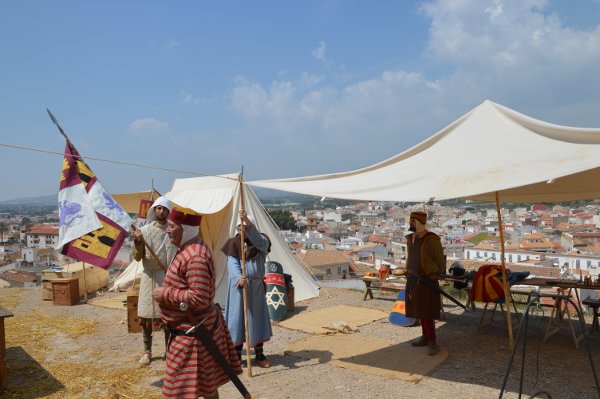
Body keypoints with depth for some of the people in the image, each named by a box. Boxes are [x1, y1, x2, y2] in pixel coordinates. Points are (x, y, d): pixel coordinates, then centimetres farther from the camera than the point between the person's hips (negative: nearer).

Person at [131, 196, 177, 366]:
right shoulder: (145, 230, -1)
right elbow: (137, 257, -5)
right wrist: (137, 242, -22)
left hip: (168, 277, 1)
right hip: (149, 276, -1)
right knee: (146, 315, 4)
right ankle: (147, 351, 18)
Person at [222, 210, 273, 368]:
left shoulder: (261, 242, 3)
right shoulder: (234, 243, 0)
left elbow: (257, 237, -22)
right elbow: (232, 264, -13)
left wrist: (247, 220, -36)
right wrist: (238, 279, -32)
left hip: (257, 286, 2)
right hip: (240, 286, -1)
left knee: (258, 317, 8)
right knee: (238, 317, 2)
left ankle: (259, 354, 21)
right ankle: (236, 355, 15)